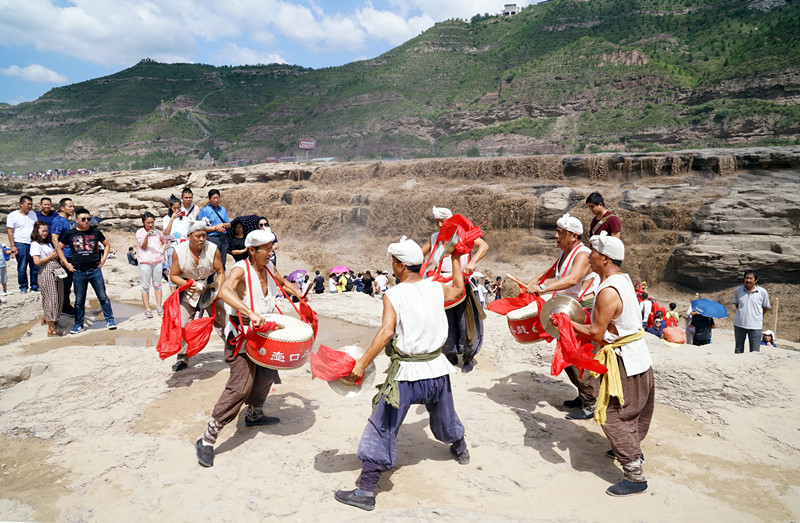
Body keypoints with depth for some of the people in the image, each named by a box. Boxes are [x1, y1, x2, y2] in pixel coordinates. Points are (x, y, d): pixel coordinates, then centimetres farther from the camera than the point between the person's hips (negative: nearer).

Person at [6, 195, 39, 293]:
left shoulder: (33, 214, 13)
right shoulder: (13, 215, -1)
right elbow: (10, 232, -3)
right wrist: (12, 246, -10)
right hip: (21, 244, -4)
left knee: (36, 266, 2)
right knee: (22, 268, 0)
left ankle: (35, 286, 13)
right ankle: (23, 287, 11)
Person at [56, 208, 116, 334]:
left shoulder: (95, 232, 3)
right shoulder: (70, 234, 2)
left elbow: (107, 245, 15)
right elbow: (59, 248, 12)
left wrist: (103, 259, 5)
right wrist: (66, 263, 4)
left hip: (95, 270, 0)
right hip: (78, 272, 0)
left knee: (103, 296, 3)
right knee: (79, 300, 8)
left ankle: (110, 320, 14)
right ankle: (78, 324, 19)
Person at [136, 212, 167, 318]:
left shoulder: (157, 232, 10)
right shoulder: (140, 232, 2)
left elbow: (164, 241, 27)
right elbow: (144, 247, -7)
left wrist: (162, 250, 9)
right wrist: (147, 236, -23)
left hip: (157, 261, 3)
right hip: (145, 262, -3)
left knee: (157, 284, 7)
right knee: (146, 286, -1)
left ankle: (159, 307, 12)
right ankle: (147, 309, 2)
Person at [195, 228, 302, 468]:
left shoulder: (268, 267, 1)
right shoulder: (241, 270, -21)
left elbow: (283, 283, 22)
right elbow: (224, 291, -42)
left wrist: (299, 295, 4)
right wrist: (250, 313, -52)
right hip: (241, 335, -8)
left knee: (267, 374, 20)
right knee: (240, 387, -15)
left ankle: (254, 415, 46)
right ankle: (207, 440, -7)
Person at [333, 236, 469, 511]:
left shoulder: (393, 295, -12)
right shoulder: (436, 288, 1)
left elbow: (386, 332, -23)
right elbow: (459, 288, 23)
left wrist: (361, 364, -22)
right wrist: (456, 259, 34)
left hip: (407, 374, -5)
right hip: (437, 368, 5)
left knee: (382, 429, 2)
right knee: (445, 415, 31)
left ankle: (366, 490, 3)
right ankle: (460, 449, 56)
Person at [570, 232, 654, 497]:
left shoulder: (608, 292, -25)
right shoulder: (624, 279, 7)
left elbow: (596, 333, -22)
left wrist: (568, 323, -10)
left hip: (624, 361, -10)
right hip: (639, 356, 10)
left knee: (614, 417, -3)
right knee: (632, 411, 26)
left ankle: (635, 476, 1)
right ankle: (632, 449, 46)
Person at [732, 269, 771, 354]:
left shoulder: (762, 292, -5)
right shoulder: (738, 290, 0)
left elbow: (766, 307, 8)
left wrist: (757, 316, 13)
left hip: (755, 325, -2)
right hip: (739, 324, 2)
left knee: (755, 351, -2)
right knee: (738, 349, 14)